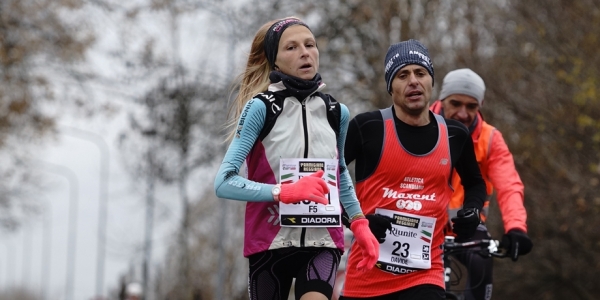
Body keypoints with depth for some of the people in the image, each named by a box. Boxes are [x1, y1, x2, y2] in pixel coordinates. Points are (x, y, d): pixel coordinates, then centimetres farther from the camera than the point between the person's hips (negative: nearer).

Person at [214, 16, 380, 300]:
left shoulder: (336, 112, 6)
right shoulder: (261, 108, -7)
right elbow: (224, 181, -15)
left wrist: (359, 223, 13)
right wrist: (285, 191, -26)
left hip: (322, 242, 2)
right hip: (271, 242, -2)